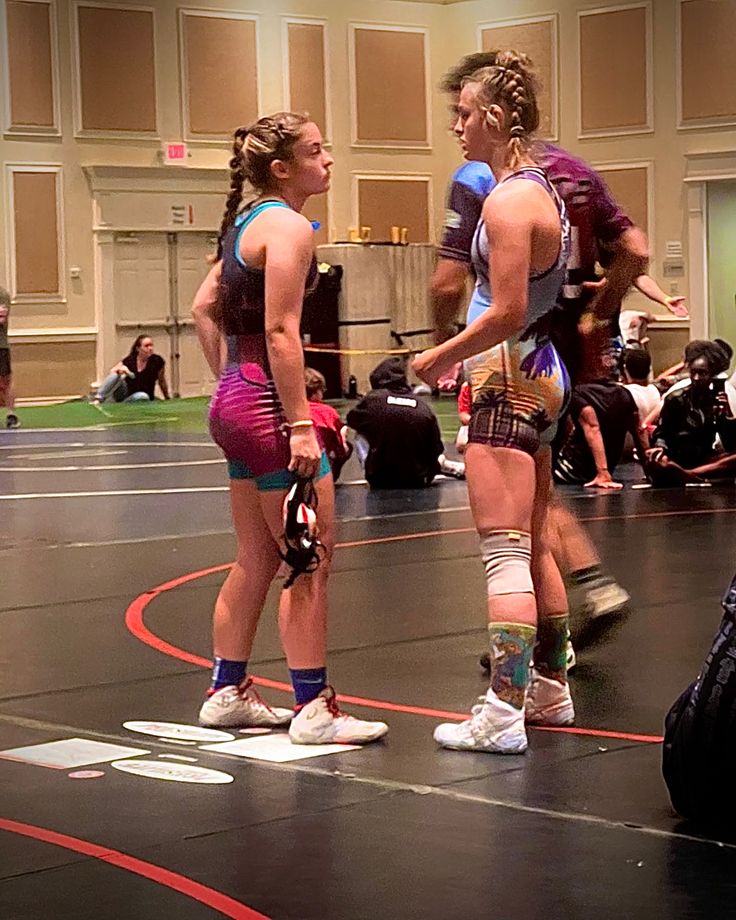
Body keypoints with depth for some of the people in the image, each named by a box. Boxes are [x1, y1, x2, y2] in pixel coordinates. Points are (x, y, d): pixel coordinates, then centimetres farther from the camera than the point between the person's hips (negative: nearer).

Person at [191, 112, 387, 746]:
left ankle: (228, 693, 24)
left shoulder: (246, 222, 15)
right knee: (313, 558, -4)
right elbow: (280, 331, -20)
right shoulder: (288, 226, -13)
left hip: (236, 403, 10)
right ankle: (313, 710, -1)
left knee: (257, 561, 17)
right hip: (269, 406, -10)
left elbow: (204, 309, 21)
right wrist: (300, 425, -22)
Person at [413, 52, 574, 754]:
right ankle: (550, 688, 29)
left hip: (509, 381, -10)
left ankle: (502, 713, -8)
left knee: (505, 554, -9)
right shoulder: (543, 191, 12)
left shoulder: (507, 202, -17)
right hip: (541, 375, 10)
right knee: (533, 548, 19)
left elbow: (506, 313, -21)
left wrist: (439, 357, -9)